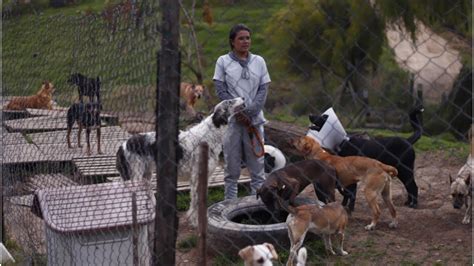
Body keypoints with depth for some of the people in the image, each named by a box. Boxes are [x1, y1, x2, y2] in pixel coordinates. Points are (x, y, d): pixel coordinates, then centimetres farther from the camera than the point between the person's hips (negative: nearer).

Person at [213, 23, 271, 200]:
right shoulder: (223, 61, 4)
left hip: (254, 119, 2)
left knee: (257, 164, 2)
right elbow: (221, 90, -2)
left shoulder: (259, 61, 10)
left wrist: (250, 112, -8)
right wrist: (238, 112, -10)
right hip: (231, 119, -2)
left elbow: (263, 89, 5)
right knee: (232, 166, 2)